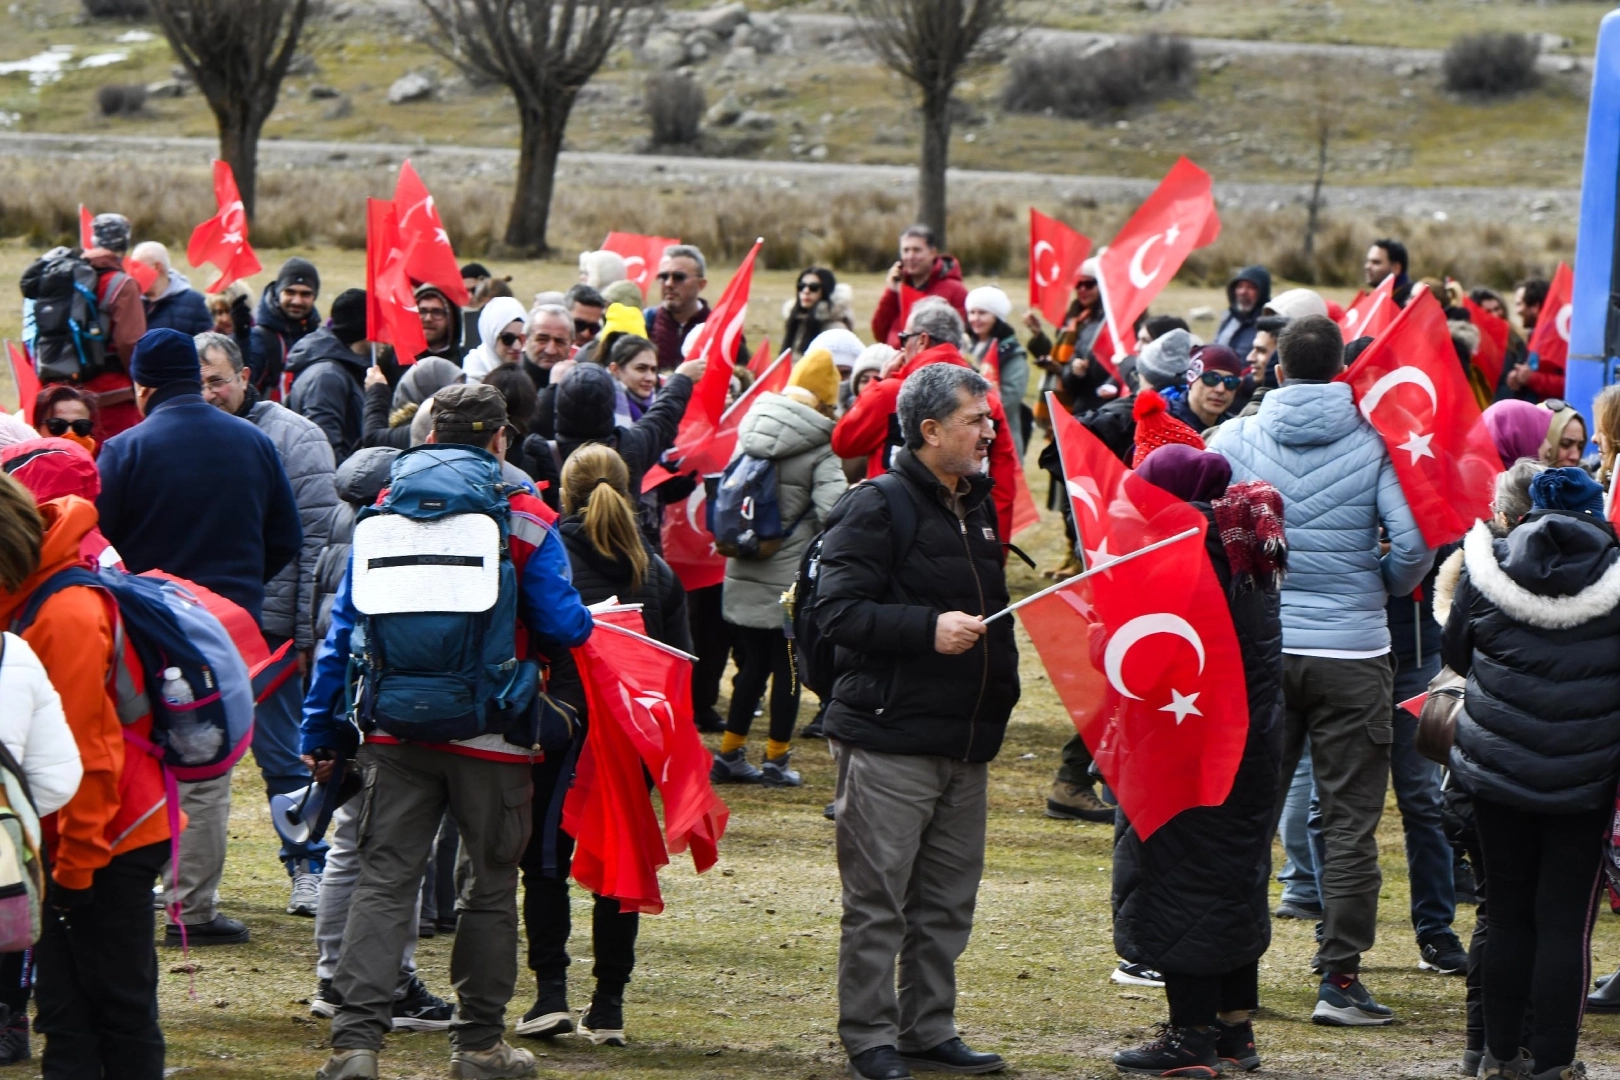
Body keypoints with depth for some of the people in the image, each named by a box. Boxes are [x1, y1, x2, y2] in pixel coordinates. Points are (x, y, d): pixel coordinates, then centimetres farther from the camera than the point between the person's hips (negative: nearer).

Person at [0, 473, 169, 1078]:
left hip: (104, 844, -9)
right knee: (63, 1008, 11)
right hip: (71, 845, 9)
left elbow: (86, 751, -21)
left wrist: (77, 861, -16)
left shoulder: (67, 614, -21)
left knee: (121, 1008, 0)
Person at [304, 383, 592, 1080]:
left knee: (383, 882, 0)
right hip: (491, 736, -2)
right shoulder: (525, 520, -3)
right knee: (490, 886, 11)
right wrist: (584, 626, 20)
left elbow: (343, 629, 6)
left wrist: (320, 730, 11)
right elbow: (563, 627, -5)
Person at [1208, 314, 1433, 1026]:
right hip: (1351, 654, -2)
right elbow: (1413, 542, -13)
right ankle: (1339, 978, 1)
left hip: (1257, 648, 2)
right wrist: (1383, 588, 8)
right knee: (1350, 821, 3)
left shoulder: (1236, 440, 0)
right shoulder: (1374, 444, -6)